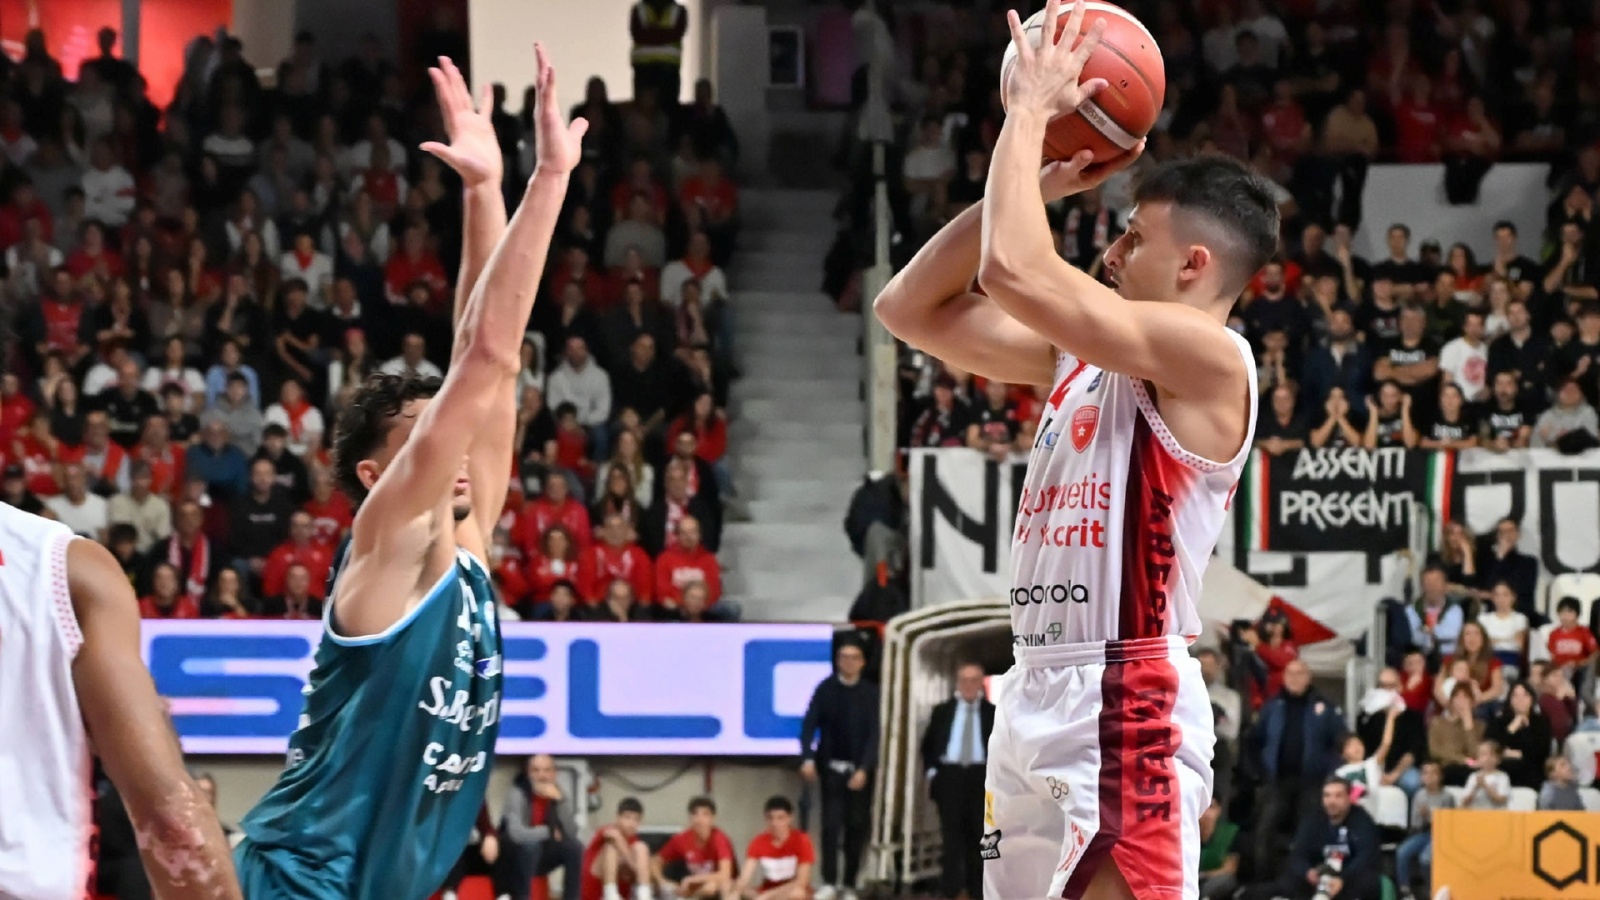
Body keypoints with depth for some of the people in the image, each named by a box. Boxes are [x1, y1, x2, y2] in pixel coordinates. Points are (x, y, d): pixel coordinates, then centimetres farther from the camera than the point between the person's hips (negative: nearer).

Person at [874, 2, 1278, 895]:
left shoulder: (1211, 358, -10)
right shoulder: (1080, 355, 17)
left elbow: (1015, 270, -20)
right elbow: (910, 307, 18)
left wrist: (1030, 111, -7)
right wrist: (1037, 179, 11)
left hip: (1125, 710, -9)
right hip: (1038, 698, 9)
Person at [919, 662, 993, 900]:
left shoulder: (993, 713, 7)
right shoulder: (943, 711, 10)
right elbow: (928, 744, 12)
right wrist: (931, 770, -1)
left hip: (981, 777, 0)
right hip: (949, 775, 0)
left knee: (979, 837, 2)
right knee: (951, 836, -3)